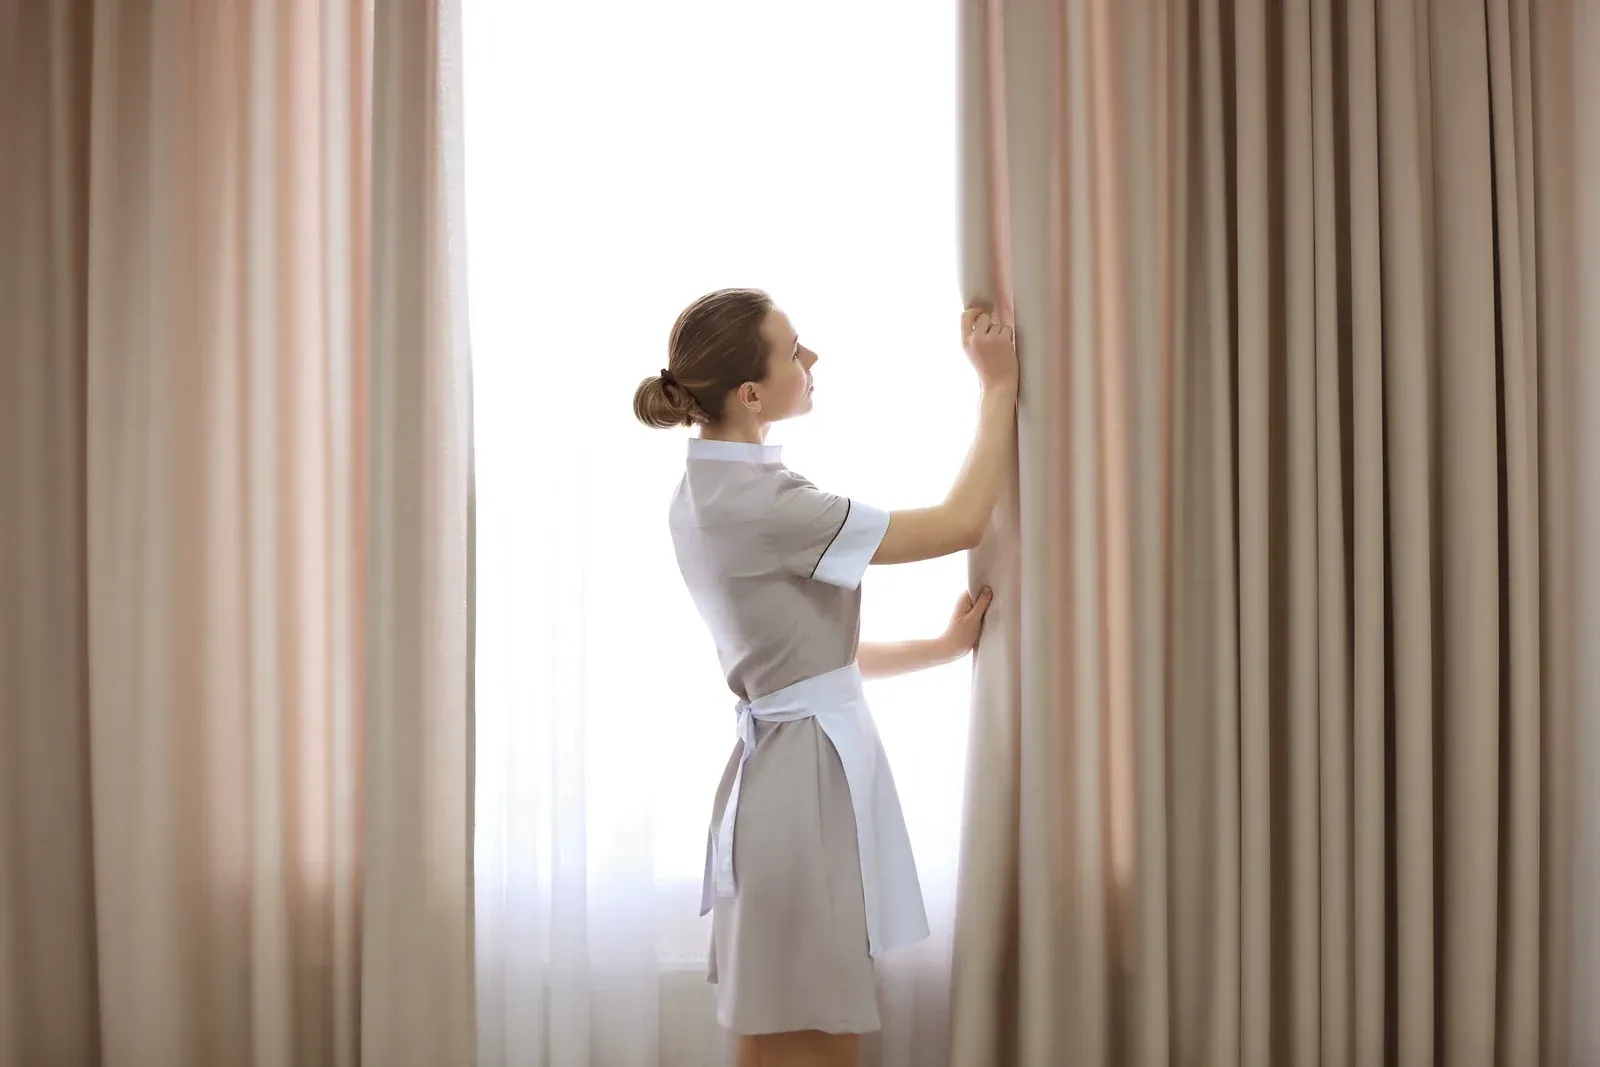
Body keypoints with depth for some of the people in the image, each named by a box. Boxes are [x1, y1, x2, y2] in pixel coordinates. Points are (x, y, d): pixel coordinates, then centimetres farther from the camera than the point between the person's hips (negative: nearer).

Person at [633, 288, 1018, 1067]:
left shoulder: (712, 490, 10)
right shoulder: (752, 503, -20)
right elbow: (959, 525, -15)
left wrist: (944, 646, 7)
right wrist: (999, 388, -5)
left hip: (802, 765, 10)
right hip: (809, 775, -10)